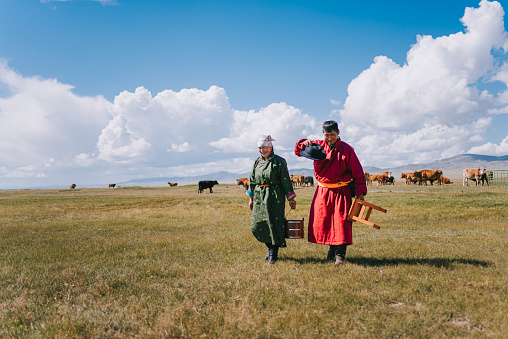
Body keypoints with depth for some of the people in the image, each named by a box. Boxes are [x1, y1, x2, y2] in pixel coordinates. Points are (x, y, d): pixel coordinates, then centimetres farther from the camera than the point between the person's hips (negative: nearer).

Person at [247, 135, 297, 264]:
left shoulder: (279, 161, -3)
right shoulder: (257, 162, 12)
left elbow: (286, 181, -2)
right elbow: (252, 180, 18)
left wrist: (290, 198, -4)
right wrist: (251, 198, 18)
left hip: (274, 197, -5)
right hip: (259, 197, 5)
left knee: (273, 224, -5)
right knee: (257, 226, 3)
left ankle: (273, 254, 8)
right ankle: (270, 247, 26)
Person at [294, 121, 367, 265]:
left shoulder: (347, 149, -2)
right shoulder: (319, 146, 7)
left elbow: (357, 172, 0)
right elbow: (298, 151, 17)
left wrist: (360, 192, -6)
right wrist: (304, 143, -5)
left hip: (341, 191, -3)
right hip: (323, 191, 4)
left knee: (341, 222, -7)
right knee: (320, 221, 6)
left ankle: (340, 254, 5)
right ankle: (332, 246, 28)